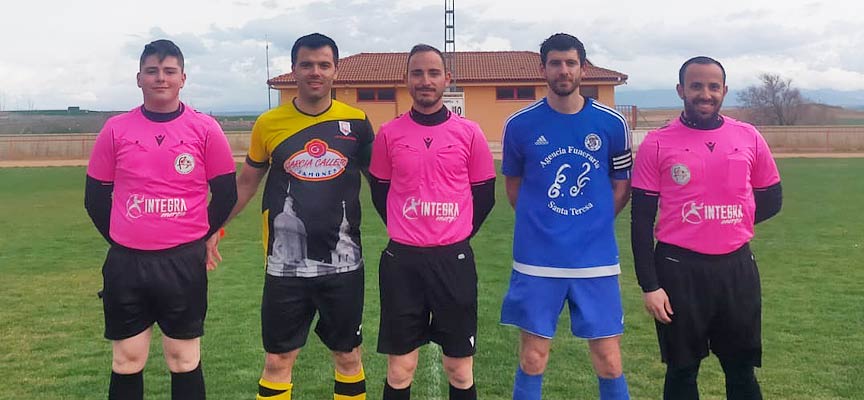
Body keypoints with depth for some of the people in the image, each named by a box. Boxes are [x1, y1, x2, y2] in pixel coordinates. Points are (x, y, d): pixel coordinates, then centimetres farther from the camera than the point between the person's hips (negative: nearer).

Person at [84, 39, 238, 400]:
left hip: (184, 264, -1)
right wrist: (123, 242, 8)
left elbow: (225, 193, 3)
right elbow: (95, 197, 9)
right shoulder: (116, 129, 2)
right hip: (125, 264, 2)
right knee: (127, 362, 11)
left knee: (184, 360, 9)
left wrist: (199, 239, 7)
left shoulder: (205, 129, -3)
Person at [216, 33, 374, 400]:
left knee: (348, 355, 12)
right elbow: (246, 181, 11)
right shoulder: (269, 124, -1)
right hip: (286, 265, 0)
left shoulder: (356, 122, -1)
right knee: (277, 360, 8)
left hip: (343, 262, 1)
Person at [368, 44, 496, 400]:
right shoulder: (389, 134, 1)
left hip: (454, 259, 0)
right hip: (402, 260, 0)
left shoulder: (469, 133, 0)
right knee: (400, 370, 7)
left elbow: (484, 195, 9)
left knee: (460, 369, 9)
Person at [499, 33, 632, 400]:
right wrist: (541, 225, 7)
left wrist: (593, 224, 5)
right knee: (532, 360, 6)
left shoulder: (612, 124, 0)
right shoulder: (520, 125, -2)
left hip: (596, 259, 1)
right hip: (536, 260, 0)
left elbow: (622, 187, 12)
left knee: (609, 363, 5)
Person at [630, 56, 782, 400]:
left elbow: (772, 198, 15)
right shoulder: (657, 144, -6)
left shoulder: (749, 137, 3)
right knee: (682, 371, 11)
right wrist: (649, 285, -10)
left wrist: (731, 225, 3)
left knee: (742, 370, 14)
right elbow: (642, 220, -6)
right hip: (678, 269, -2)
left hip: (737, 268, 3)